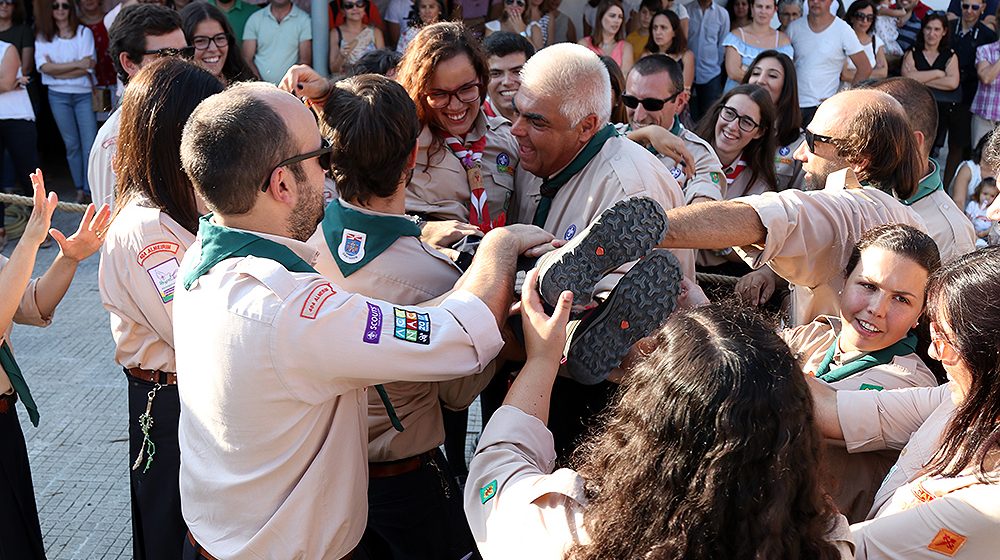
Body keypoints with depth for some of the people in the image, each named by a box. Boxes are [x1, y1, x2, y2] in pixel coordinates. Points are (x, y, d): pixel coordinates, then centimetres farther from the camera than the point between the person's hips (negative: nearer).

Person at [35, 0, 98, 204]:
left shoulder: (84, 33, 0)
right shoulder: (43, 37, 6)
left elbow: (87, 67, -9)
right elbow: (44, 67, -9)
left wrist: (57, 69, -10)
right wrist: (77, 64, -14)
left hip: (84, 94, -2)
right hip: (58, 96, 2)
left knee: (90, 145, -6)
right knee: (71, 145, 7)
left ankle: (90, 190, 0)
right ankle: (80, 189, 15)